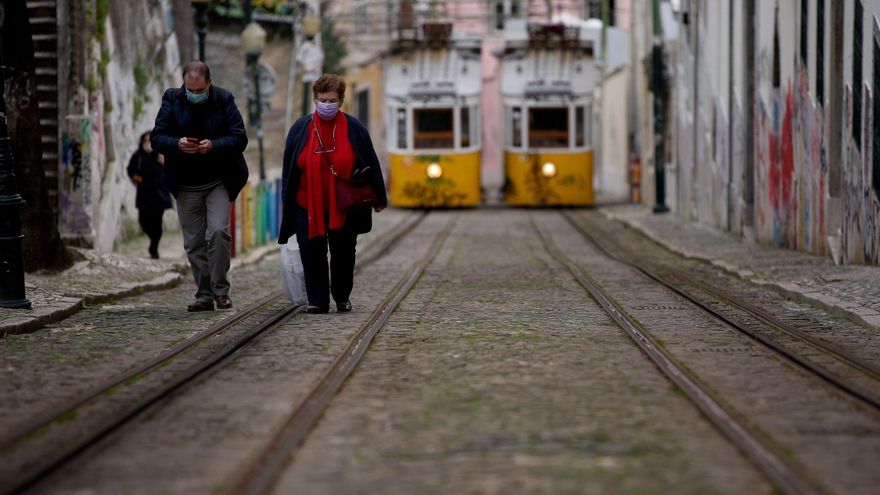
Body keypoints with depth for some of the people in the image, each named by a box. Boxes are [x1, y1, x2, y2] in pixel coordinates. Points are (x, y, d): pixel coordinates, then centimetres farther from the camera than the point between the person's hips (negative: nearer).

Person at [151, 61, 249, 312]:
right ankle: (204, 295, 12)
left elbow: (240, 138, -6)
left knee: (218, 231, -18)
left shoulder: (224, 100, -3)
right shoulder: (172, 99, 0)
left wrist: (214, 145, -24)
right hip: (186, 185, 2)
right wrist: (177, 144, -24)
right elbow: (157, 138, -3)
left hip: (219, 182, -2)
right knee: (194, 242, 4)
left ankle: (220, 289, -4)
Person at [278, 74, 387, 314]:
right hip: (309, 206, 0)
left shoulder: (354, 129, 0)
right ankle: (317, 300, 3)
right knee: (312, 253, -5)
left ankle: (342, 297, 21)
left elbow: (370, 165, 5)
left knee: (343, 253, 4)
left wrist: (379, 198, 7)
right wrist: (287, 202, 5)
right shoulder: (301, 128, 1)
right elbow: (289, 168, 6)